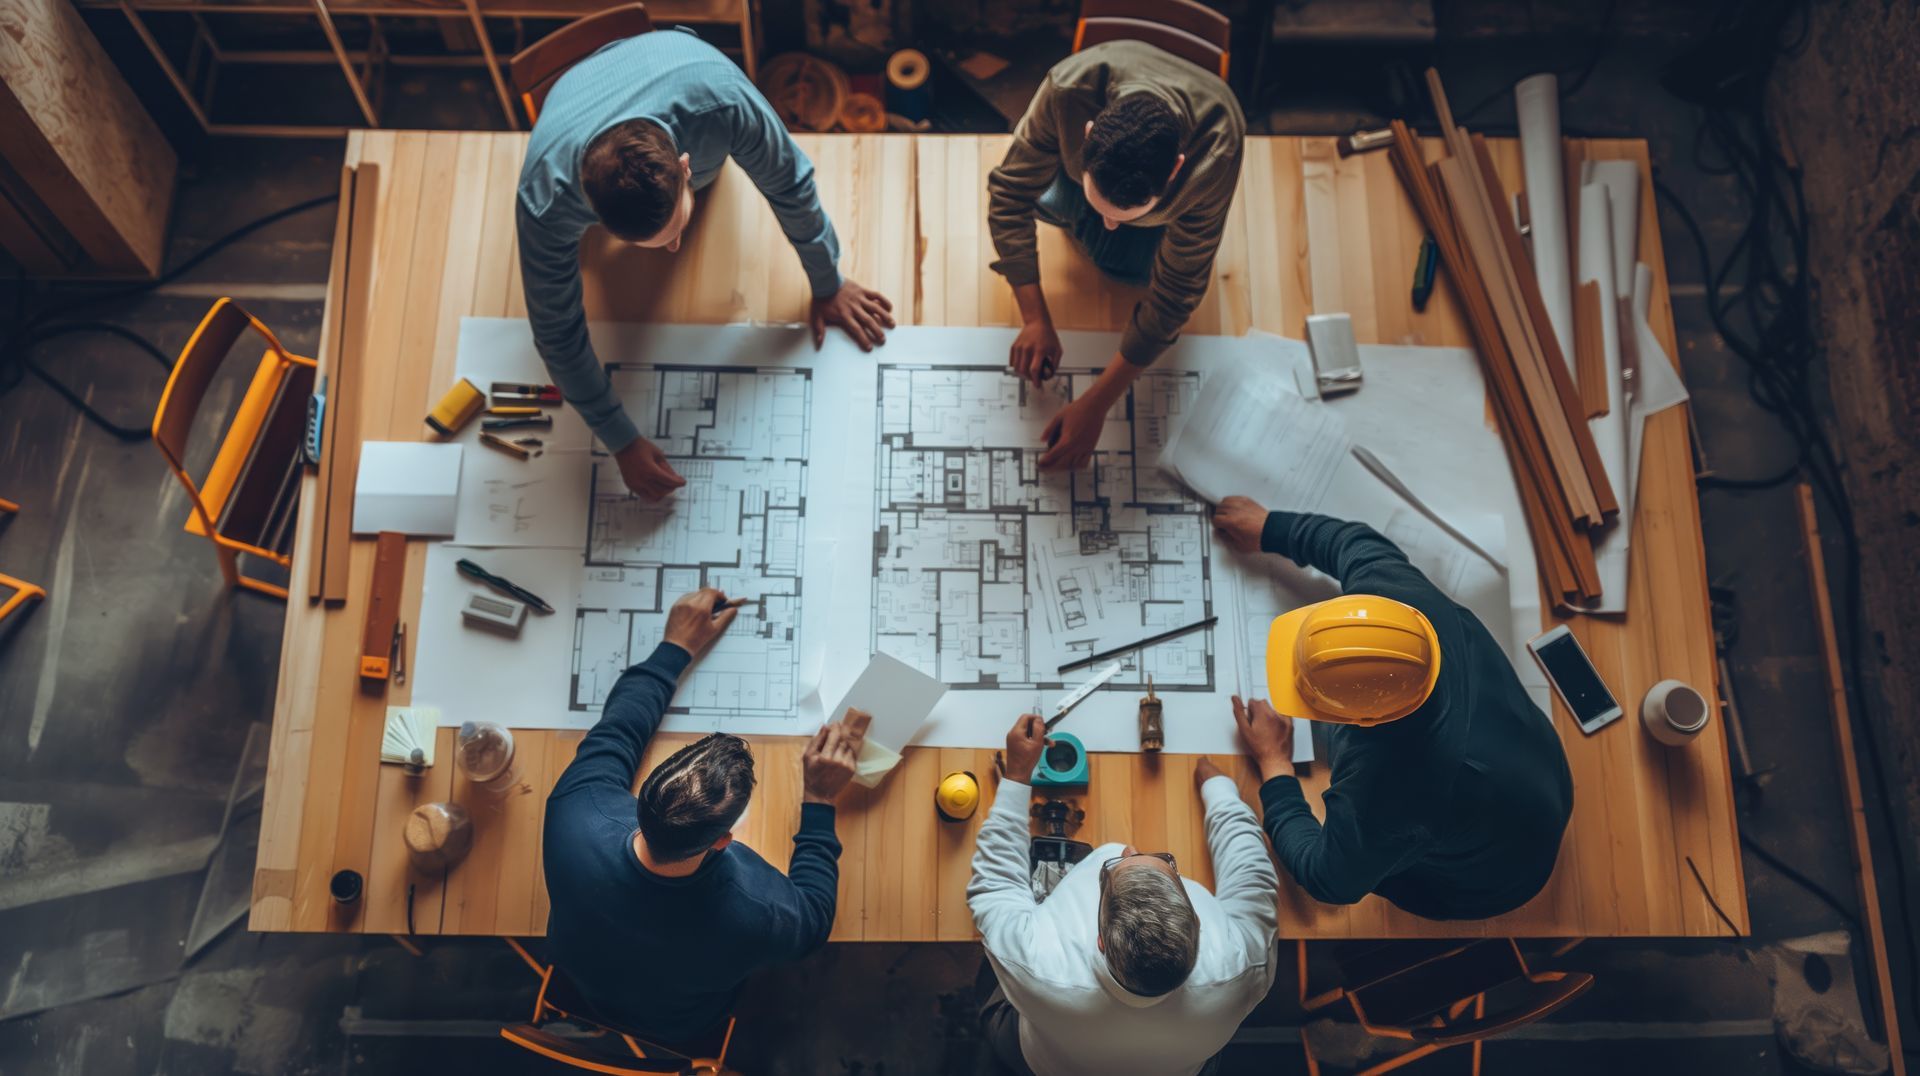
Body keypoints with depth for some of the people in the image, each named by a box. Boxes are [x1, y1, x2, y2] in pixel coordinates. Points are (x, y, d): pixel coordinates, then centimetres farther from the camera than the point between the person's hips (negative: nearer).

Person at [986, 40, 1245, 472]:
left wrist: (1095, 406, -36)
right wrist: (1036, 320, -37)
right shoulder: (1069, 89, -43)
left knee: (1127, 263, -18)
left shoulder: (1214, 157, -44)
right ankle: (1076, 209, 10)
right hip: (1091, 160, 1)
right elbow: (1008, 196, -31)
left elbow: (1175, 294, -36)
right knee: (1051, 204, -22)